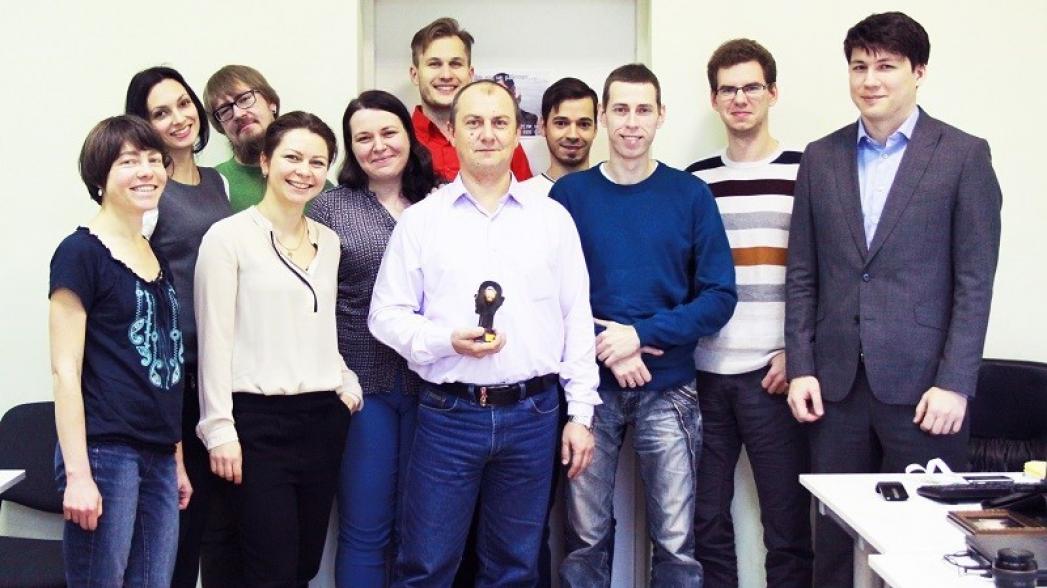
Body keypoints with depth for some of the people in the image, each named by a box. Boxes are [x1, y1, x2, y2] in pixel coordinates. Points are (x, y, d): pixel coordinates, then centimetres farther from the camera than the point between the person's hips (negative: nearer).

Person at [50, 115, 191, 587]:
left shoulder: (158, 259, 14)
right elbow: (65, 370, -12)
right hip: (104, 451, -7)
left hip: (158, 458, 7)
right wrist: (77, 473, -17)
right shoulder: (81, 252, -7)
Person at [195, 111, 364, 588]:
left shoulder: (328, 242, 13)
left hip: (323, 418, 6)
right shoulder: (228, 237, -5)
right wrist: (220, 430, -10)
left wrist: (348, 387, 7)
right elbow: (214, 340, -7)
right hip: (258, 419, -6)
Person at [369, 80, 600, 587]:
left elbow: (577, 321, 8)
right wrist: (447, 341, -15)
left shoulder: (553, 218, 7)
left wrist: (581, 413, 4)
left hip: (533, 413, 2)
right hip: (448, 412, -1)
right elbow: (386, 315, 2)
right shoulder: (420, 220, 3)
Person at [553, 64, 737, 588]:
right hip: (590, 385, 1)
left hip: (668, 388, 0)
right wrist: (607, 348, -13)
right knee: (585, 537, 8)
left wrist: (641, 334, -14)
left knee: (676, 541, 2)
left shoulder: (690, 194, 2)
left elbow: (719, 296, -2)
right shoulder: (569, 194, 3)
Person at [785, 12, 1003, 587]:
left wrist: (954, 383, -10)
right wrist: (801, 368, 2)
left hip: (921, 385, -3)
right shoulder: (821, 157, 10)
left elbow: (974, 280, -4)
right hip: (837, 384, 3)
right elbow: (802, 276, 10)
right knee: (833, 538, 7)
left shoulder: (964, 155, 0)